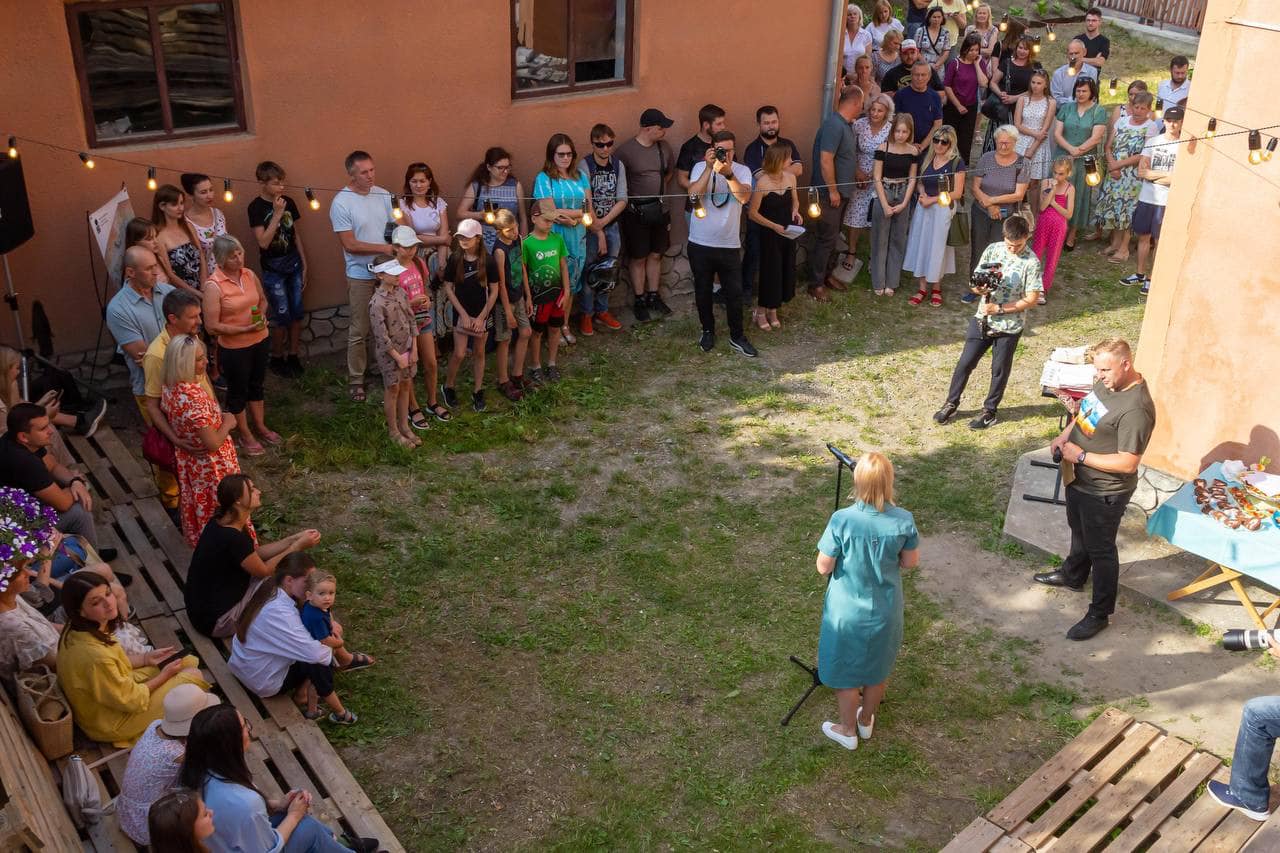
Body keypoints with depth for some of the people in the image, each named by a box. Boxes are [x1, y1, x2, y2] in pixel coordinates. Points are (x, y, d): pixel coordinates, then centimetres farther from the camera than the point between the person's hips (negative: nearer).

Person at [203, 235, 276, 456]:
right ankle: (245, 435, 30)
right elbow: (212, 326, -21)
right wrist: (245, 329, -25)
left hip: (260, 341, 6)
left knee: (256, 385, 23)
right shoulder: (214, 285, -21)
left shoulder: (249, 275, -4)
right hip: (234, 348, -6)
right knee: (238, 390, 13)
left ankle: (260, 426, 42)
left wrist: (262, 314, -8)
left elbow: (263, 300, 14)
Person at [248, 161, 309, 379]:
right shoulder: (256, 207, -12)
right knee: (282, 317, -1)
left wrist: (304, 265, 10)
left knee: (297, 313, 8)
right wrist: (277, 214, -22)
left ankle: (293, 356, 22)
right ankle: (276, 359, 18)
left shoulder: (288, 202, 3)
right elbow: (263, 242, -19)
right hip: (273, 269, -5)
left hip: (294, 264, 5)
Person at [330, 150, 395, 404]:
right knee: (360, 331, 4)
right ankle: (355, 379, 17)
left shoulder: (383, 195, 2)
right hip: (361, 276, -5)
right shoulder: (341, 203, -14)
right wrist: (384, 248, -21)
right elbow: (350, 244, -17)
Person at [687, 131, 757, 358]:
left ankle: (737, 336, 19)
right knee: (703, 290, 13)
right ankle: (708, 331, 32)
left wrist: (728, 173, -31)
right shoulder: (700, 167, -4)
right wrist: (710, 167, -26)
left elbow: (744, 197, -20)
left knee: (735, 292, 4)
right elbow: (693, 194, -21)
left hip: (729, 244, 0)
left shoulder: (742, 171, -2)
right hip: (700, 243, 0)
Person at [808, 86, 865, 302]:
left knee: (831, 236, 19)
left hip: (840, 191, 10)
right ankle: (815, 284, 5)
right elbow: (826, 160, -25)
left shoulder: (847, 125, 9)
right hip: (829, 193, -10)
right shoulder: (834, 125, -21)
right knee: (824, 238, -3)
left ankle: (827, 275, 31)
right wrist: (833, 191, -21)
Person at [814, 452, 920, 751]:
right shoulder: (904, 520, -17)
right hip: (885, 611, 3)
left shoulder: (842, 520, -26)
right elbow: (910, 562, -2)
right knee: (877, 670, 25)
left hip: (847, 612, -3)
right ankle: (866, 721, 46)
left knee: (845, 671, 19)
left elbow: (823, 567, -18)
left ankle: (848, 730, 37)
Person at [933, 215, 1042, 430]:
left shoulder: (1031, 263, -15)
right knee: (965, 362, 10)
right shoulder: (993, 250, -5)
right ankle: (951, 403, 28)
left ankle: (990, 410, 30)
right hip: (982, 319, 3)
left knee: (999, 370, 13)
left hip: (1009, 327, -3)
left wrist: (999, 309, -19)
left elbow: (1032, 299, -15)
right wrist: (979, 288, -22)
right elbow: (975, 282, 2)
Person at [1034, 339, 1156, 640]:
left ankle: (1099, 614, 24)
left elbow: (1128, 463, -31)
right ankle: (1073, 575, 55)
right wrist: (1065, 434, -1)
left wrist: (1081, 456, -27)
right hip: (1079, 479, 9)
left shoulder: (1136, 409, -33)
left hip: (1105, 492, -9)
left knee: (1100, 549, 8)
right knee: (1079, 531, 30)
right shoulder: (1107, 382, -5)